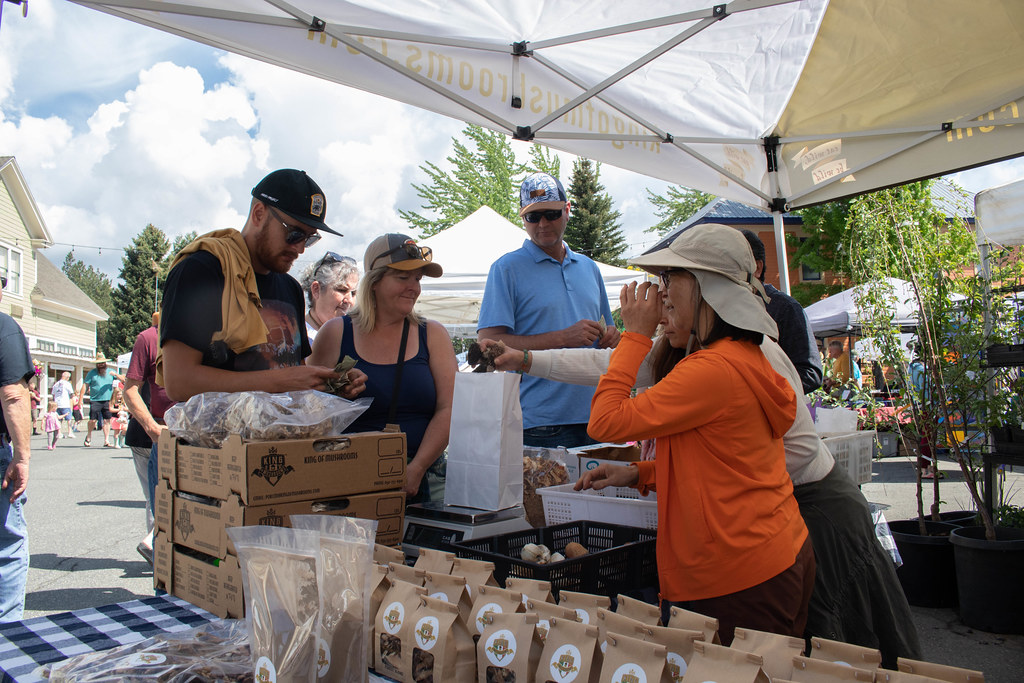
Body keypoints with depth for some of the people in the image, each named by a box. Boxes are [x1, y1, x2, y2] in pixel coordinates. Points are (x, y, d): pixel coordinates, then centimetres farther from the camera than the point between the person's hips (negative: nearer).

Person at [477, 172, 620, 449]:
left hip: (593, 415, 5)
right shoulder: (507, 268, -2)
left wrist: (610, 335, 2)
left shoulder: (589, 268, 16)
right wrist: (563, 338, -17)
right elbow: (488, 343, -12)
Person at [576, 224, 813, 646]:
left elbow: (605, 422, -20)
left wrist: (637, 333, -12)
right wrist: (639, 474, 8)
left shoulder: (713, 369, -23)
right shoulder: (748, 358, 9)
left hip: (740, 582, -10)